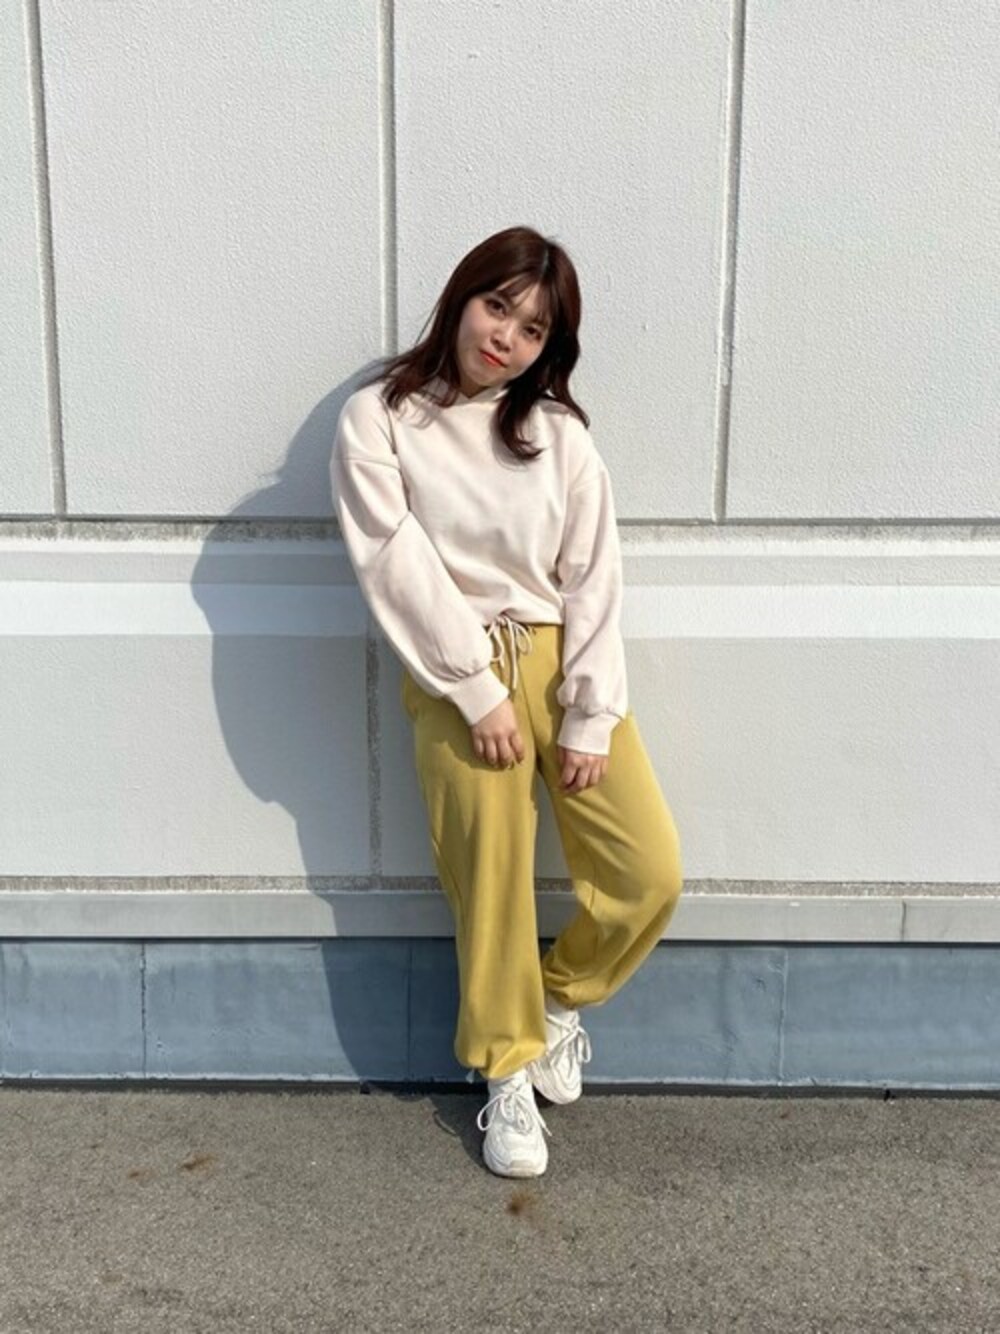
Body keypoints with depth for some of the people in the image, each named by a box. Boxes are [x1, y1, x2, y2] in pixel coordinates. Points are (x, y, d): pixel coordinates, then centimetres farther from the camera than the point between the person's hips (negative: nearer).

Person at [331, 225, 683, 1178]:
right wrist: (478, 692, -12)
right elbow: (398, 571, -9)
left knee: (651, 874, -5)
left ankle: (561, 996, 23)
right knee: (491, 883, 0)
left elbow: (593, 579, 0)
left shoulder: (558, 433, 4)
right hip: (456, 677, -2)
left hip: (560, 662, 3)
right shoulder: (377, 420, -2)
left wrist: (590, 716, -7)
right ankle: (507, 1071, 23)